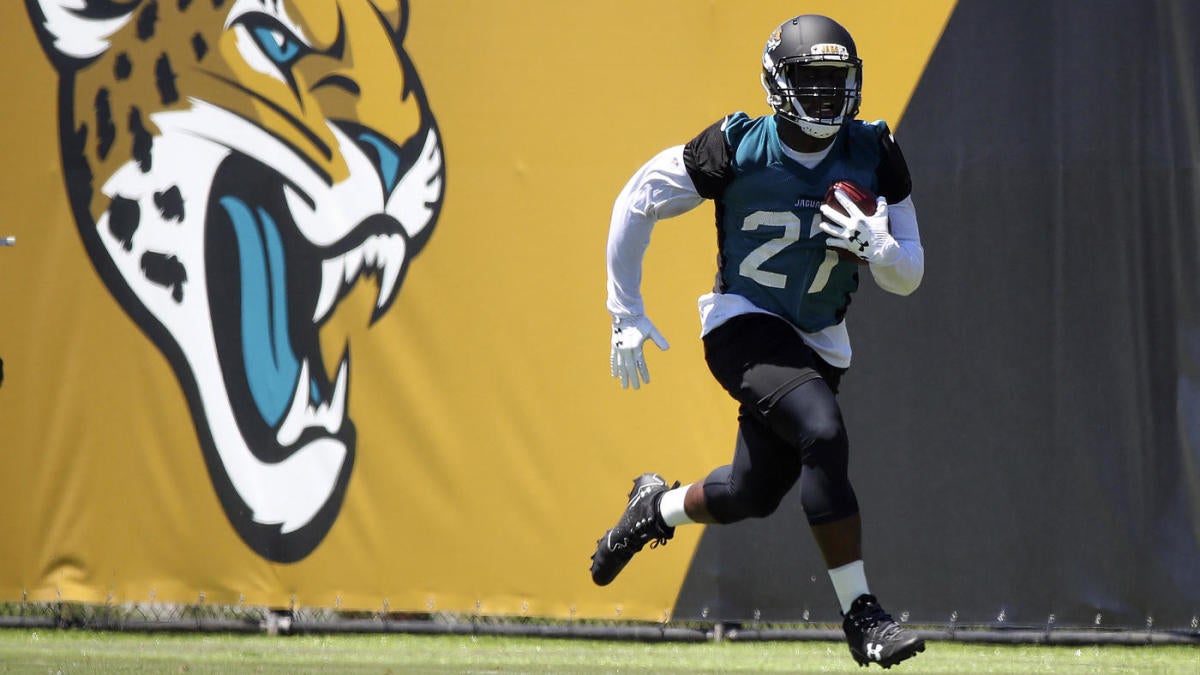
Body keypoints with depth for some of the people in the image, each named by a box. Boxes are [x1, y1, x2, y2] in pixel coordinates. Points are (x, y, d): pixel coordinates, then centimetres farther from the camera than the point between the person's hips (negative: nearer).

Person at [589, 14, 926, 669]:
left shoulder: (873, 155, -8)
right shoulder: (738, 149, -16)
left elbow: (908, 276, -2)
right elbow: (636, 204, -3)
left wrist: (873, 246, -26)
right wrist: (625, 315, -1)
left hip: (817, 342, 5)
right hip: (744, 325, -5)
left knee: (754, 494, 12)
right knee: (822, 432, -29)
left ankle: (656, 507, 47)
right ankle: (859, 615, -25)